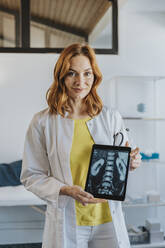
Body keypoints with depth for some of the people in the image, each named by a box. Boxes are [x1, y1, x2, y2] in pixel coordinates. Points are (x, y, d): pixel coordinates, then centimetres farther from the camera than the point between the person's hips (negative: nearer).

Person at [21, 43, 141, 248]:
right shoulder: (43, 122, -5)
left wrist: (130, 163, -12)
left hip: (108, 219, 2)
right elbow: (31, 176, -3)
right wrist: (66, 190, -19)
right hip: (66, 222, -2)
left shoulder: (112, 118, 2)